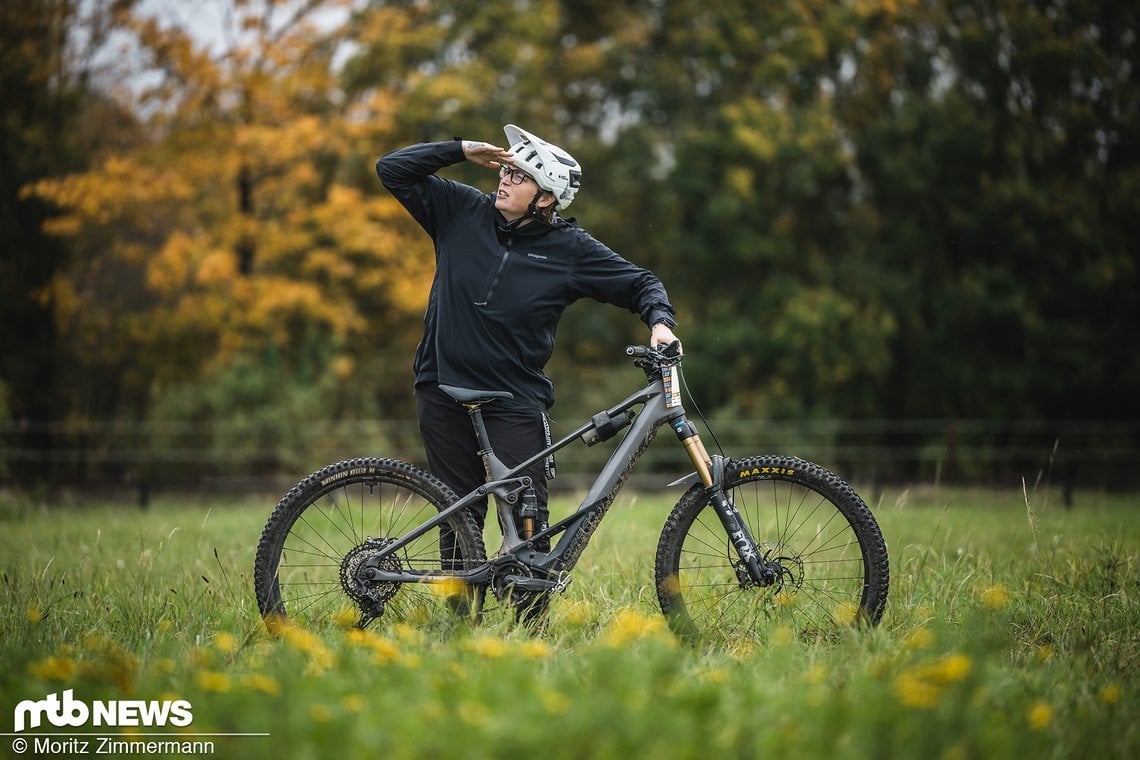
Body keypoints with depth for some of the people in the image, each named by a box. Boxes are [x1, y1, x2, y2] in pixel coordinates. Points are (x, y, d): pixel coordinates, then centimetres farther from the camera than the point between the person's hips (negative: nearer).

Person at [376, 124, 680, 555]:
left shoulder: (570, 249, -3)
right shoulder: (462, 212, 2)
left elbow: (640, 284, 2)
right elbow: (392, 169, 3)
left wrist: (660, 321, -18)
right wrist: (462, 151, -6)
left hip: (516, 401, -2)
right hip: (443, 391, 2)